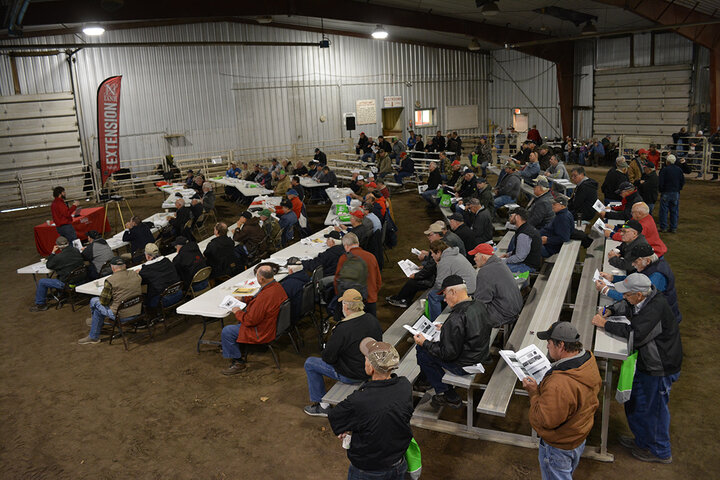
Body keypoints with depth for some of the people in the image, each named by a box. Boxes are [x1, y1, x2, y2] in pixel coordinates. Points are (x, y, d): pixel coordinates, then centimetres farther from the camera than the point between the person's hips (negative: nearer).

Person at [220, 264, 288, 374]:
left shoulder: (265, 296, -35)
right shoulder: (276, 286, -5)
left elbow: (251, 320, -26)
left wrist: (237, 312, -10)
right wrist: (244, 299, 14)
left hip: (262, 332, -10)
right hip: (271, 324, 10)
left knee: (226, 332, -4)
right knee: (239, 322, 30)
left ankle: (238, 362, 10)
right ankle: (241, 351, 37)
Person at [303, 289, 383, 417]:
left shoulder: (343, 330, -30)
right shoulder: (373, 320, -8)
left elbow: (328, 357, -20)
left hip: (352, 375, -7)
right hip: (370, 368, 8)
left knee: (310, 363, 10)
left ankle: (322, 405, 17)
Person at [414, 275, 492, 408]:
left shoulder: (456, 319, -30)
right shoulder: (479, 306, -2)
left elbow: (448, 354, -24)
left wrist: (425, 343, -13)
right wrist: (445, 329, 19)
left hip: (464, 366, -9)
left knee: (422, 353, 2)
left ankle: (451, 397, 11)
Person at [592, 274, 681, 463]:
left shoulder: (656, 309, -32)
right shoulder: (642, 299, -4)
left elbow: (635, 334, -36)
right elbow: (625, 306, 19)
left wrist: (605, 324, -28)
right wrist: (610, 310, -1)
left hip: (659, 369, -9)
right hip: (645, 362, 9)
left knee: (653, 408, 8)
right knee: (634, 403, 21)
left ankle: (660, 452, 31)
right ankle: (642, 440, 43)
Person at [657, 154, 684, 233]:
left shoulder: (664, 170, -12)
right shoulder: (679, 170, 3)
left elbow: (660, 183, -12)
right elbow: (683, 181, 8)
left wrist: (661, 190, 3)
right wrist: (678, 189, 19)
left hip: (666, 192, -4)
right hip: (676, 193, 4)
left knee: (664, 211, 3)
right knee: (674, 211, 9)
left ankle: (663, 227, 4)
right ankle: (673, 228, 12)